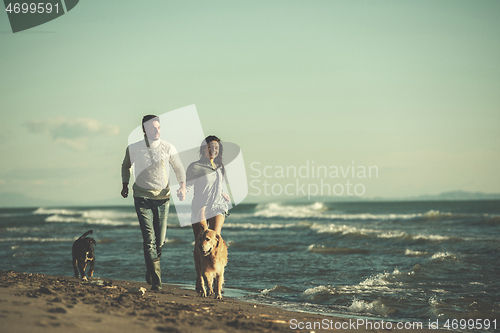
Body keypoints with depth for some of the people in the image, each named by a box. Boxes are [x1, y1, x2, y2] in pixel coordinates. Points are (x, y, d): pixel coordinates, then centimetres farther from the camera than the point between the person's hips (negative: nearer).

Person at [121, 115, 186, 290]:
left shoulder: (168, 148, -2)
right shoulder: (133, 149, -3)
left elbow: (179, 168, 8)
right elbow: (126, 166, 18)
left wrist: (182, 186, -8)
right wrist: (125, 184, 11)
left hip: (162, 198, 2)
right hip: (142, 198, -2)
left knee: (160, 240, 6)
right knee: (149, 239, -12)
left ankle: (150, 272, 31)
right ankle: (156, 280, -13)